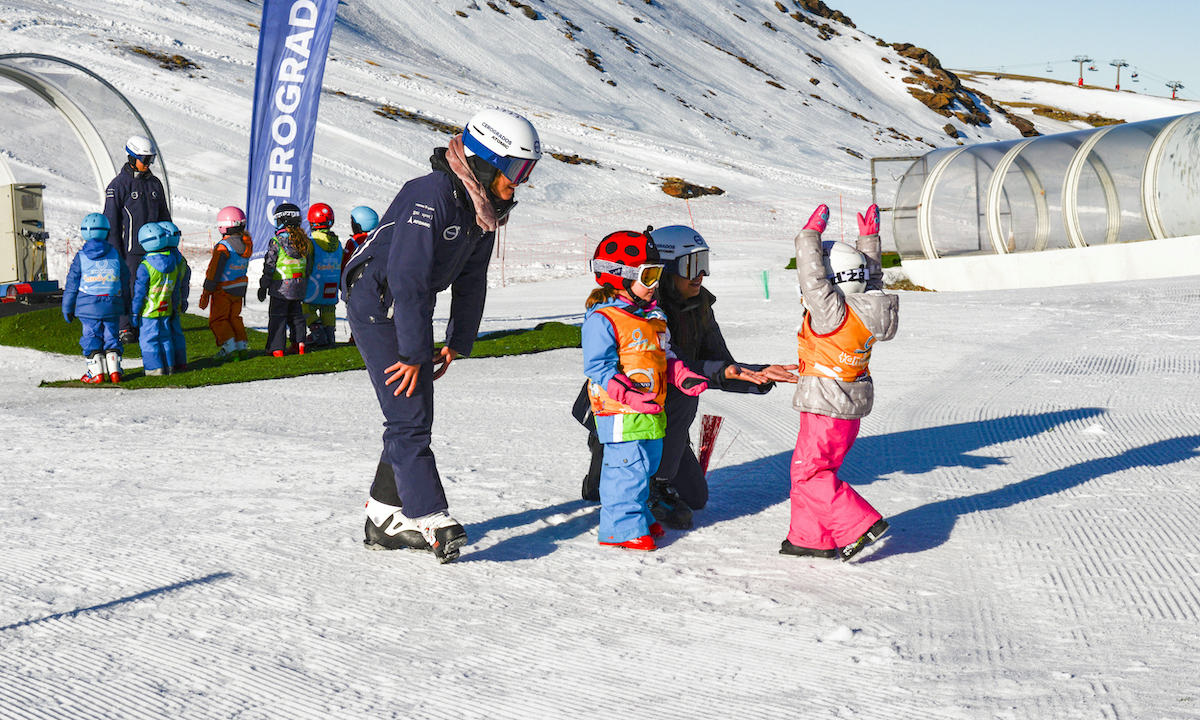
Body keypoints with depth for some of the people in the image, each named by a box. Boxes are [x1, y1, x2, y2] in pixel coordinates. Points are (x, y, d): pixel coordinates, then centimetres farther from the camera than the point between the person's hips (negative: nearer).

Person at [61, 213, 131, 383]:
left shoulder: (80, 257, -3)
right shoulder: (115, 254, 4)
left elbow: (71, 284, 0)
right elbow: (125, 281, 11)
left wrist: (67, 308, 9)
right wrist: (126, 305, 23)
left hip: (88, 307, -2)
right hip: (112, 305, 2)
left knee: (91, 337, 4)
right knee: (112, 337, 10)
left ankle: (96, 372, 0)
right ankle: (114, 370, 6)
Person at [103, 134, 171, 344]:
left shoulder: (154, 183, 12)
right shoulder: (118, 185, -5)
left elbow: (164, 216, 20)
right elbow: (111, 222, -6)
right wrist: (115, 253, -11)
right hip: (130, 249, -5)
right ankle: (126, 328, 5)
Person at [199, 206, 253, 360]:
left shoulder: (223, 246, -22)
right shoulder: (246, 243, -3)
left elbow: (213, 272, -18)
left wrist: (205, 294, -12)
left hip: (223, 290, -7)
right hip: (239, 289, 7)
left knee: (218, 320, 4)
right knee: (234, 317, 20)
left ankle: (229, 347, -4)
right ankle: (242, 346, 15)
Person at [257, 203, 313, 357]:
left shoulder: (277, 241, -12)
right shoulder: (304, 241, 6)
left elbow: (269, 266, -9)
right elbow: (309, 266, 13)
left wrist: (263, 286, -2)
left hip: (281, 287, -5)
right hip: (299, 287, 5)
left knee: (277, 316, 2)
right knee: (296, 315, 18)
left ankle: (277, 348, 0)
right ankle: (299, 343, 14)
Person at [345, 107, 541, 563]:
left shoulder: (483, 207, 3)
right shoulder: (430, 197, -26)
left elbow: (471, 281, 12)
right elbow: (409, 280, -28)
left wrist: (457, 342, 9)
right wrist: (413, 353, -25)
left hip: (412, 310, 9)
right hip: (378, 307, -9)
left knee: (414, 417, 9)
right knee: (409, 417, -12)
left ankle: (386, 518, 17)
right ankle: (431, 520, -12)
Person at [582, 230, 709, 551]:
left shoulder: (653, 315, 15)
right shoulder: (602, 319, -14)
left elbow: (665, 355, 25)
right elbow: (598, 367, -18)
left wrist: (683, 378, 8)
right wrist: (629, 395, -26)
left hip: (651, 409, 9)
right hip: (621, 414, -9)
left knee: (647, 463, 16)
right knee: (629, 466, -9)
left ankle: (637, 515, 31)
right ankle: (621, 527, 0)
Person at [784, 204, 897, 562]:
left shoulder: (832, 310, -21)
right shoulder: (865, 305, 3)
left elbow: (812, 276, -21)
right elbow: (872, 279, 20)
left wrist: (811, 233, -13)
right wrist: (869, 237, 25)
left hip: (827, 406, -9)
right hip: (850, 404, 9)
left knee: (810, 473, -2)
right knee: (807, 468, 17)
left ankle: (859, 524, -4)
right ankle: (810, 536, 23)